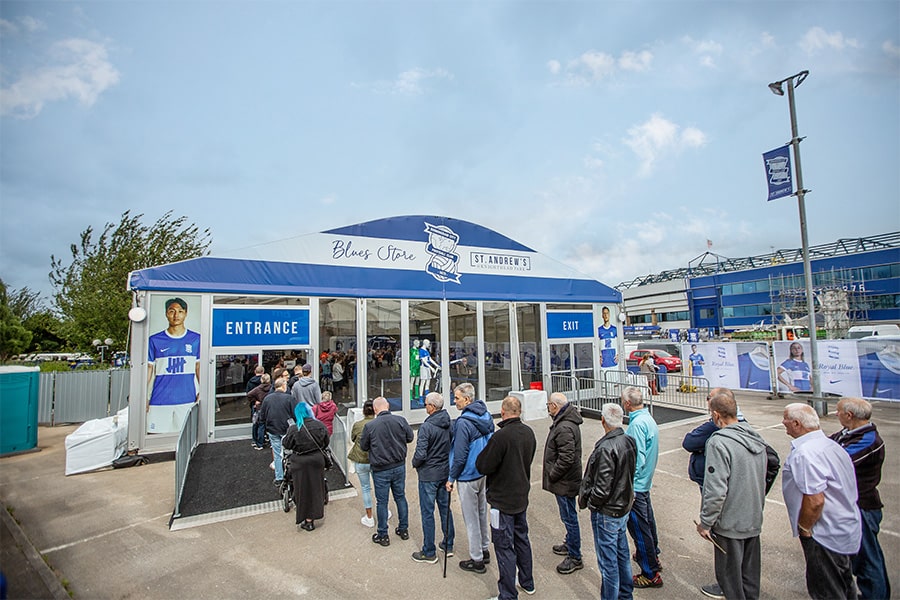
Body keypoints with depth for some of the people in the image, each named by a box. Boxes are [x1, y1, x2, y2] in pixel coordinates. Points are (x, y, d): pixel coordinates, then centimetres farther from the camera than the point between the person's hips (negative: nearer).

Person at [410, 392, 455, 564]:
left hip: (429, 474, -6)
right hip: (446, 472, 7)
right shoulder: (450, 423, -4)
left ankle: (429, 552, 18)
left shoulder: (427, 427, -24)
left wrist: (414, 463, -4)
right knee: (445, 508, 20)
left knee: (427, 513, 7)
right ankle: (448, 544, 32)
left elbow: (420, 454, -24)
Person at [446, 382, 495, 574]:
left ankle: (477, 560, 19)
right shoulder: (486, 416, 1)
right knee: (482, 513, 21)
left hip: (468, 476, -8)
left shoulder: (464, 422, -25)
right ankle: (484, 550, 36)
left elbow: (460, 455, -23)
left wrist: (451, 478, -11)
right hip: (484, 472, 8)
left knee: (471, 518, 6)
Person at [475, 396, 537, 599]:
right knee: (522, 539, 23)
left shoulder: (501, 436, -27)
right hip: (522, 496, 8)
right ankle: (527, 582, 39)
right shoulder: (529, 433, -1)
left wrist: (482, 455, -4)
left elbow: (483, 466, -22)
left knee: (504, 546, 4)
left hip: (503, 500, -8)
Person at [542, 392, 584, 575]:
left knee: (569, 517, 4)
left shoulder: (564, 428, -28)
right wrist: (551, 474, 15)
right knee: (568, 517, 24)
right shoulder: (565, 422, 6)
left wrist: (551, 476, -18)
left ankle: (575, 557, 18)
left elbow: (566, 459, -30)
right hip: (566, 480, 10)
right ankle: (570, 544, 42)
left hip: (565, 482, -10)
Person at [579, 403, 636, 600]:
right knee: (622, 553, 25)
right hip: (624, 507, 9)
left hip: (607, 513, -9)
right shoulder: (630, 441, -4)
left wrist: (585, 501, -10)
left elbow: (602, 489, -28)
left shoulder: (606, 448, -29)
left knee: (608, 561, 8)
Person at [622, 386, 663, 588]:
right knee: (647, 520, 25)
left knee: (639, 527, 2)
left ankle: (651, 574, 14)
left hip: (635, 485, -10)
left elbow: (637, 459, -25)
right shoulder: (649, 419, 5)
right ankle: (652, 556, 43)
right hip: (646, 481, 10)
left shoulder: (637, 424, -25)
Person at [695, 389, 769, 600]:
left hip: (730, 523, -8)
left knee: (730, 576, 10)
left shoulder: (719, 442, -26)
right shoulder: (755, 438, 0)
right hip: (754, 521, 8)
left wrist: (705, 523, -15)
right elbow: (762, 480, 13)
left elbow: (715, 490, -26)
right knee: (750, 574, 23)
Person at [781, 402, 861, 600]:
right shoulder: (831, 444, 4)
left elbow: (814, 500, -29)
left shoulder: (804, 453, -27)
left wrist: (804, 529, -13)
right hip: (846, 529, 10)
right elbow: (845, 487, 15)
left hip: (826, 535, -10)